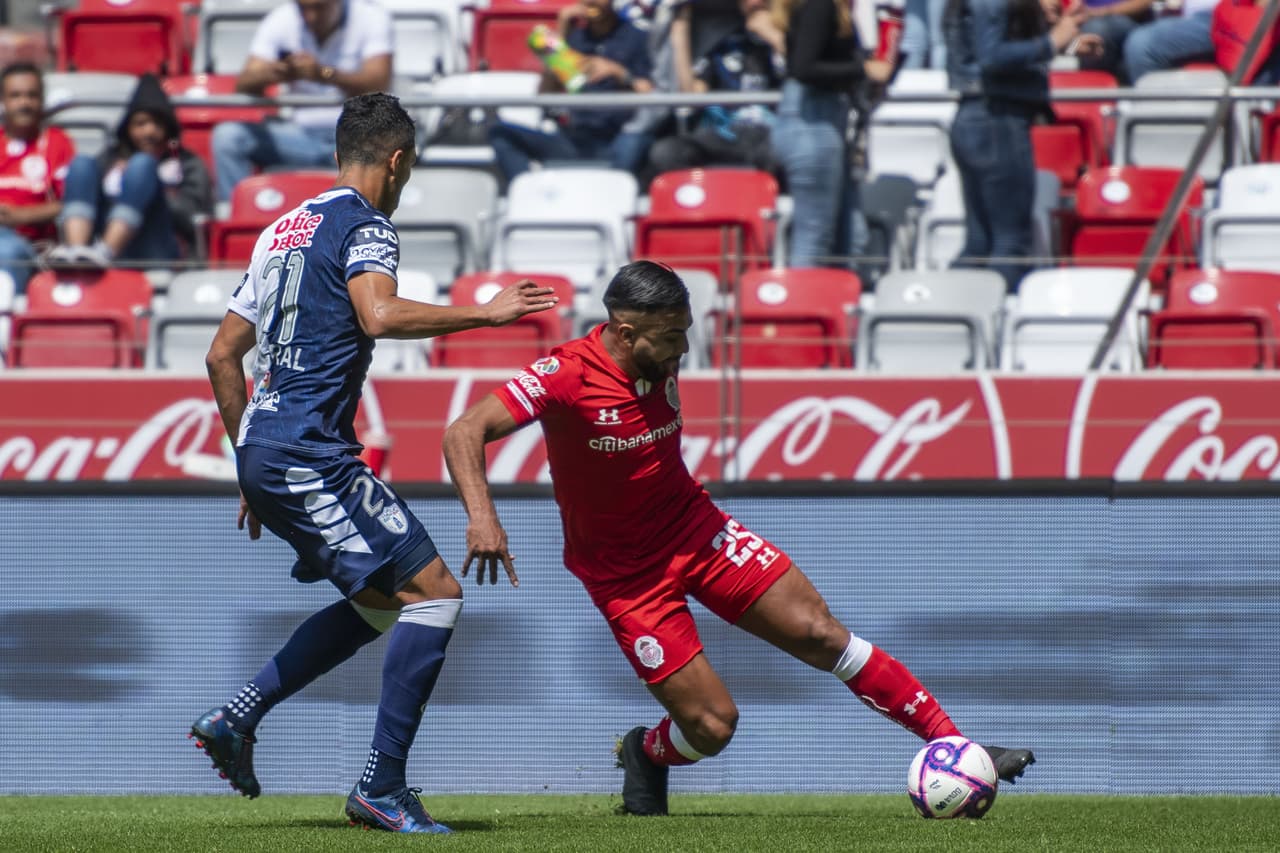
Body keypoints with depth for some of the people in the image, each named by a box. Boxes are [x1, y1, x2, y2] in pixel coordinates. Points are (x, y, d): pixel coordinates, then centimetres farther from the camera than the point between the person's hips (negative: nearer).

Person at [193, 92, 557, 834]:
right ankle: (382, 788, -13)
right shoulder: (365, 225, -5)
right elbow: (379, 314, -26)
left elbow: (223, 354, 23)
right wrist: (486, 313, -17)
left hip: (267, 454, 9)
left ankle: (235, 720, 16)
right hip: (311, 454, -9)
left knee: (380, 604, 19)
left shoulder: (285, 229, 20)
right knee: (434, 591, -10)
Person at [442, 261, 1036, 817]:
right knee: (712, 725, -9)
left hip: (694, 529, 5)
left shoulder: (662, 361, -6)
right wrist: (481, 516, -44)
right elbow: (464, 433, -29)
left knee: (818, 632, -6)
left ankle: (952, 745, -2)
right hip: (625, 574, -5)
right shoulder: (567, 375, -24)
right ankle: (646, 756, 27)